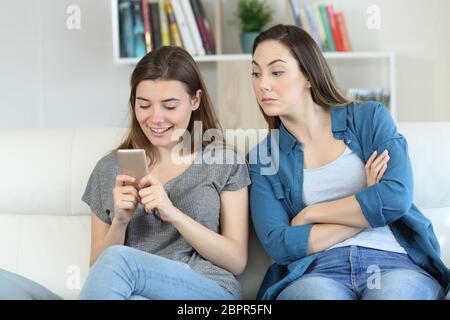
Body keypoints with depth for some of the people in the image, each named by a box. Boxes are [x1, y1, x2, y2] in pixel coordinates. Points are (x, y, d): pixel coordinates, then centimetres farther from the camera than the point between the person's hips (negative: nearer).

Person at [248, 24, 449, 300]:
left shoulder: (369, 118, 9)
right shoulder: (262, 159, 12)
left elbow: (397, 196, -7)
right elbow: (278, 245, -2)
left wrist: (309, 214, 0)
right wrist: (367, 209, -4)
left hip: (395, 264, 0)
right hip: (316, 273, 0)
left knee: (394, 291, -36)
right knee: (319, 293, -36)